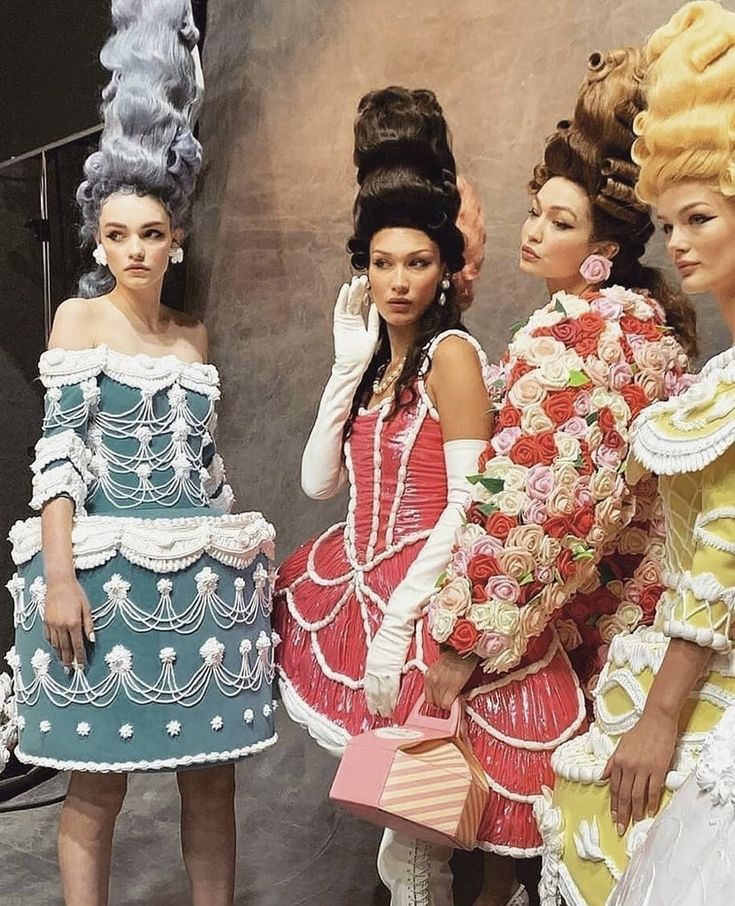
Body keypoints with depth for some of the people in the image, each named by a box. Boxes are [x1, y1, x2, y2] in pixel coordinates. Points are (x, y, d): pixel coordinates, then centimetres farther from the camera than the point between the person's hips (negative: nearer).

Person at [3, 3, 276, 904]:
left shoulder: (193, 336, 14)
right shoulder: (79, 318, 1)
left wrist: (238, 544, 14)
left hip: (201, 572, 5)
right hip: (103, 569, -4)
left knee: (212, 772, 7)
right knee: (97, 786, 1)